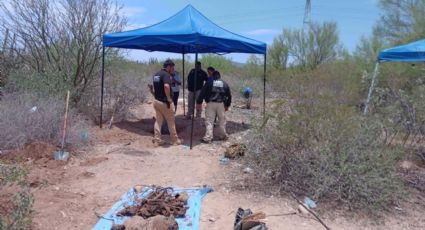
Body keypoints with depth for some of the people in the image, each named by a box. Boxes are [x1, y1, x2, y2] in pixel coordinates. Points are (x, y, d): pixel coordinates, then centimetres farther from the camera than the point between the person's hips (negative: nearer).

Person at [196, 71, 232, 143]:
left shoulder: (209, 83, 4)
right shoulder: (225, 84, 14)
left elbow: (202, 93, -1)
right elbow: (229, 96, 18)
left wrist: (199, 102, 6)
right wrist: (227, 105, 25)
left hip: (211, 103, -3)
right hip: (221, 104, 3)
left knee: (209, 121, -2)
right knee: (222, 121, 15)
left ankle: (208, 138, -6)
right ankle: (223, 136, 25)